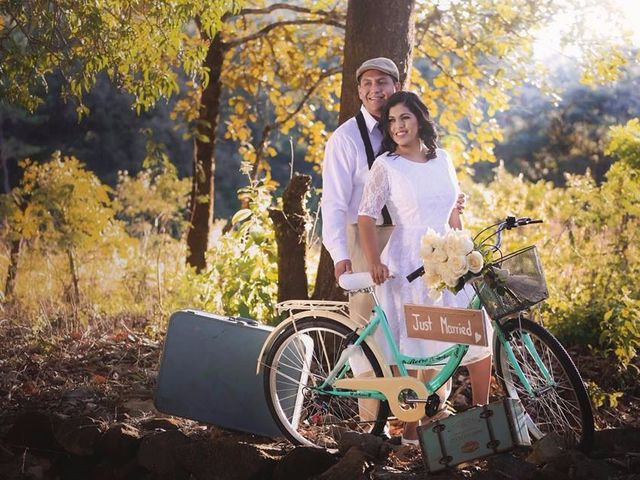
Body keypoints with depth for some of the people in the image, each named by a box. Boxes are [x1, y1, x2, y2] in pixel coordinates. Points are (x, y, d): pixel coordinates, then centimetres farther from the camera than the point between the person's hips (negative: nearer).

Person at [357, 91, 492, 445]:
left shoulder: (442, 159, 11)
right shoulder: (386, 165, -4)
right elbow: (366, 217, -7)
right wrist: (374, 263, -16)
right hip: (409, 265, -5)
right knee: (419, 351, -5)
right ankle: (412, 430, 6)